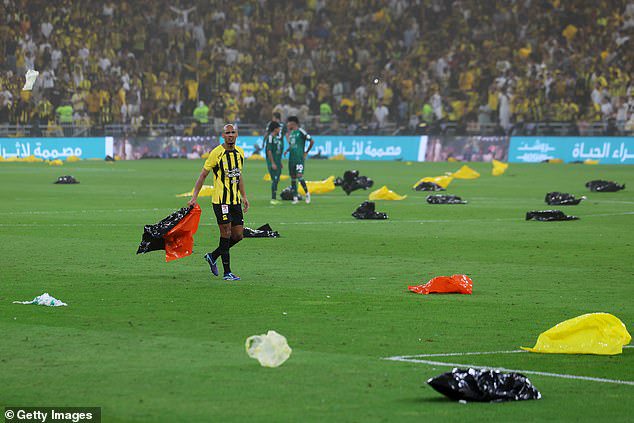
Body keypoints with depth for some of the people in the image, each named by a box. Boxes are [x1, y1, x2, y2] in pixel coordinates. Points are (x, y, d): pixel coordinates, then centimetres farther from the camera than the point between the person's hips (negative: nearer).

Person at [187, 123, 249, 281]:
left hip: (235, 200, 7)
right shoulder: (216, 153, -10)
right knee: (226, 235, -7)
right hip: (220, 200, -7)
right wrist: (194, 197, -9)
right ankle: (227, 272, -2)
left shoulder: (240, 153, 9)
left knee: (238, 235, 6)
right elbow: (203, 175, -6)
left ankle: (213, 256, 26)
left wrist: (244, 196, 21)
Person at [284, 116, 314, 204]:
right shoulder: (291, 133, 15)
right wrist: (287, 150, 9)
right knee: (293, 178, 5)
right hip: (291, 158, 8)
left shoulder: (300, 131, -8)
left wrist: (306, 152, -2)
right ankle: (295, 197, 9)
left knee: (299, 177, -14)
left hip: (299, 158, -8)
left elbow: (312, 141, -8)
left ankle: (307, 193, 3)